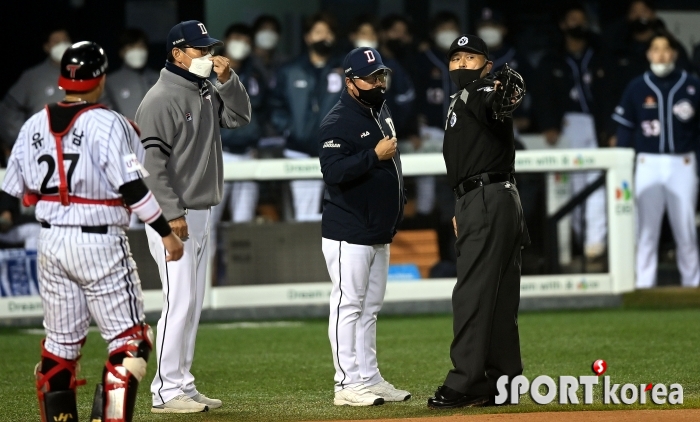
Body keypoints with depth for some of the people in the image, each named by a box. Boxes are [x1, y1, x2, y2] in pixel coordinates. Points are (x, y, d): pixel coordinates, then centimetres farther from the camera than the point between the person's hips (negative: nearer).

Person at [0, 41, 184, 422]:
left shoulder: (34, 126, 6)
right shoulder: (108, 124, -11)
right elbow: (133, 187, -16)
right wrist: (166, 232, -10)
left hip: (51, 243, 6)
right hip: (100, 244, -6)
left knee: (60, 342, 15)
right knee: (129, 340, 0)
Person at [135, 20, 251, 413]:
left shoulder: (207, 92, 13)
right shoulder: (162, 99, -14)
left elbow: (239, 116, 15)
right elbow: (152, 161, -19)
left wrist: (228, 80, -1)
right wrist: (173, 214, -22)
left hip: (202, 215, 9)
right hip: (174, 216, -9)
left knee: (193, 303, 11)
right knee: (180, 301, -11)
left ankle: (183, 385, 16)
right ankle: (166, 391, -7)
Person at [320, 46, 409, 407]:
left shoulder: (382, 112, 13)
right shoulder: (337, 122, -15)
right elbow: (333, 172, -26)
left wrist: (397, 199, 18)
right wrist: (374, 155, -27)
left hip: (380, 232, 9)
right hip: (349, 233, -9)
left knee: (370, 309, 13)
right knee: (349, 305, -6)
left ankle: (370, 380, 18)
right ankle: (348, 384, -4)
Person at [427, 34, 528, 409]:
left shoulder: (482, 94, -10)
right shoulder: (461, 101, 21)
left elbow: (494, 108, -36)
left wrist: (505, 97, -58)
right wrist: (461, 209, 24)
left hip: (487, 203, -11)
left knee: (472, 293, -12)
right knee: (499, 297, 11)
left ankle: (466, 384, -14)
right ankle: (503, 381, 15)